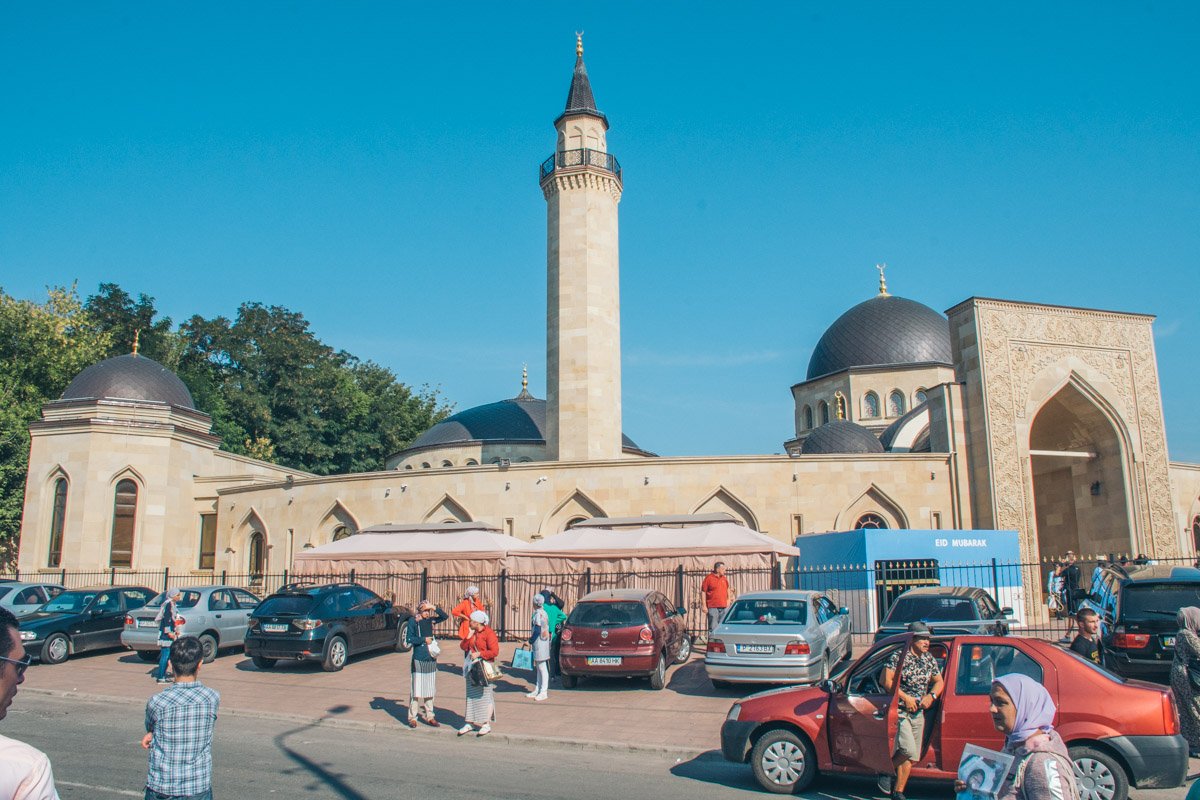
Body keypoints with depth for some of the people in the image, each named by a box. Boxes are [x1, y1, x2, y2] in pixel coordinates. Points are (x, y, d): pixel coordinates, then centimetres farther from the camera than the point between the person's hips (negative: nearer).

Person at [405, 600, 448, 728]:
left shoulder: (431, 620, 7)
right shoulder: (413, 622, -5)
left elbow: (445, 616, 3)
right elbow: (409, 639, -8)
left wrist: (434, 608, -8)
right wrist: (424, 640, -12)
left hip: (431, 659, 5)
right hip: (418, 660, -5)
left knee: (430, 689, 10)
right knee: (416, 689, -2)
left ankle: (429, 716, 17)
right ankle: (412, 717, 7)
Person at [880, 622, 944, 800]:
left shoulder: (930, 660, 9)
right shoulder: (898, 657, -11)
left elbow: (939, 681, 16)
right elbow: (887, 682, -15)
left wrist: (931, 696, -4)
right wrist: (905, 697, -19)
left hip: (918, 713, 6)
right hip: (899, 711, -6)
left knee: (909, 755, 6)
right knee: (908, 750, -19)